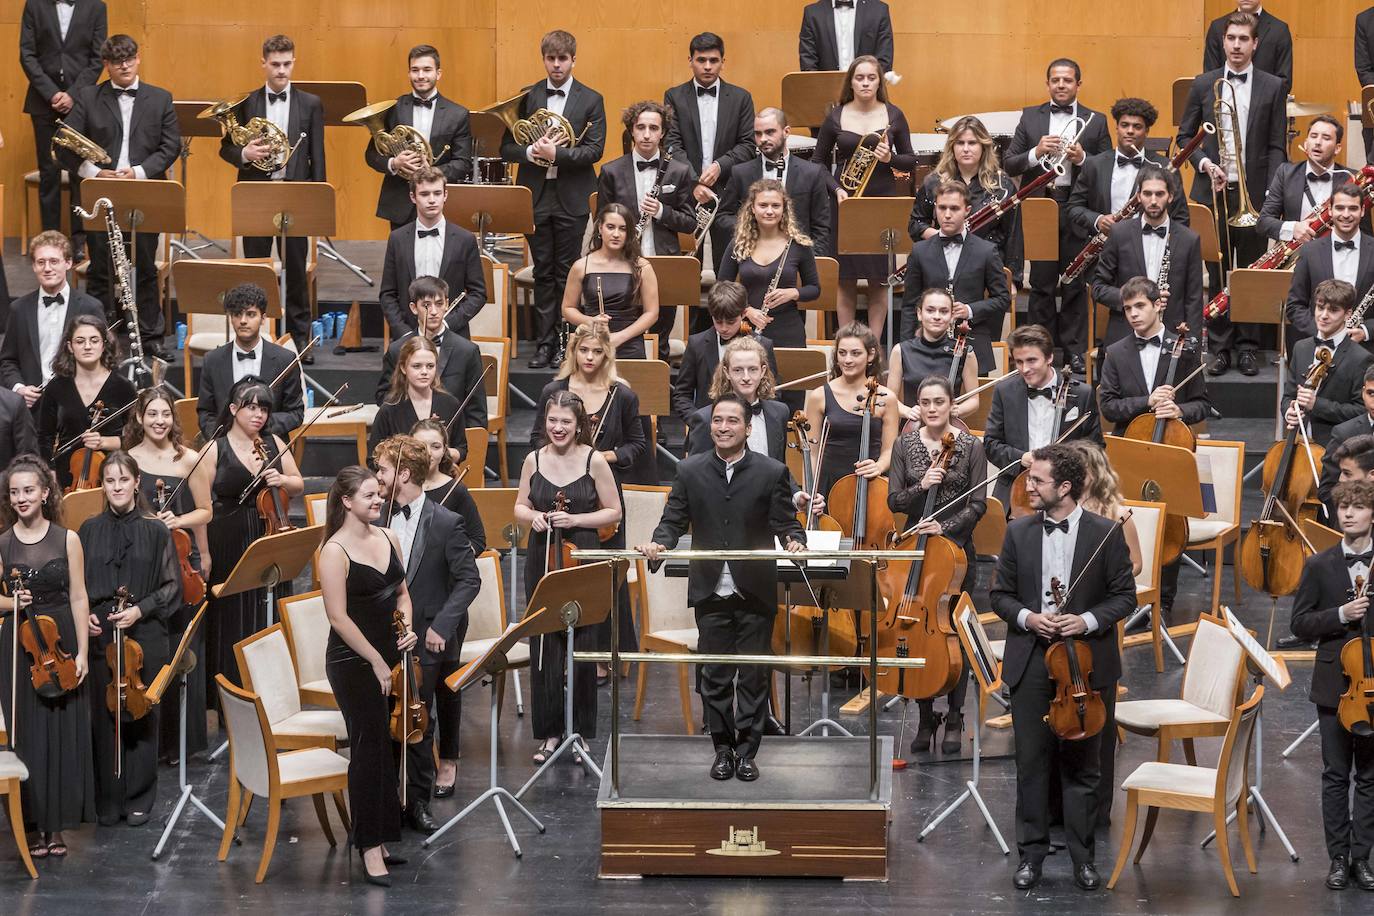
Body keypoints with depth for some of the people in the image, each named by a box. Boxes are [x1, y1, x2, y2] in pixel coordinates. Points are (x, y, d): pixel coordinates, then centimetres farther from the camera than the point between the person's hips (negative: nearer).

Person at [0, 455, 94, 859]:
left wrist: (82, 653, -6)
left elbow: (79, 599, 0)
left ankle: (58, 825, 11)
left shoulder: (67, 539, 0)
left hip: (62, 643, 0)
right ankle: (36, 824, 8)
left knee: (64, 733, 1)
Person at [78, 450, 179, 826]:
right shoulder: (89, 531, 6)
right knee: (104, 717, 2)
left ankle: (139, 799, 15)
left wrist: (141, 609, -11)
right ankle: (109, 801, 12)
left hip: (144, 637, -1)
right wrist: (85, 614, -5)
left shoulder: (155, 531, 0)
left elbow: (172, 586, 2)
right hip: (100, 636, 2)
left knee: (141, 716, 4)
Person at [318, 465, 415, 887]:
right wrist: (376, 662, -16)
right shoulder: (334, 552, -15)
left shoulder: (388, 538, 6)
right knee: (369, 749, -6)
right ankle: (371, 850, -1)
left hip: (388, 657, 7)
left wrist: (407, 627, -3)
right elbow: (339, 618, -17)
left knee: (385, 747, 11)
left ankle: (381, 839, 20)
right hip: (352, 663, -7)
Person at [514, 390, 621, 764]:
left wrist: (575, 519, -13)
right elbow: (520, 507, 15)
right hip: (541, 561, 3)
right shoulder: (534, 460, 5)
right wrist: (532, 517, -7)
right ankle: (549, 733, 13)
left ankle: (579, 733, 12)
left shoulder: (594, 461, -4)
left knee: (579, 648, 0)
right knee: (543, 646, 3)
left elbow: (613, 512, 0)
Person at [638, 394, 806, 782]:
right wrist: (659, 542, -15)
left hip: (755, 592, -1)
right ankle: (723, 749, 16)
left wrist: (794, 542, -24)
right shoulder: (690, 471, 5)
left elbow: (786, 524, -2)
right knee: (715, 676, 7)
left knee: (753, 676, 4)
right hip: (710, 591, 2)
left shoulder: (772, 473, -1)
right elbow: (674, 520, 5)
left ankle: (747, 750, 12)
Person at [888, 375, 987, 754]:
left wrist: (945, 527, -18)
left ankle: (954, 719, 13)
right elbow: (894, 501, -1)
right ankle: (926, 717, 16)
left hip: (956, 550, -2)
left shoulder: (971, 448, -4)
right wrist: (921, 485, -19)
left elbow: (977, 505, -5)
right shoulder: (905, 445, 3)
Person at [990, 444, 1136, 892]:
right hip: (1030, 662, 2)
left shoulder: (1106, 534, -4)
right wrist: (1027, 617, -11)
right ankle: (1031, 853, 14)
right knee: (1031, 761, 5)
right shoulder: (1018, 532, 4)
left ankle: (1082, 855, 16)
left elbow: (1124, 596, 0)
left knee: (1081, 764, 6)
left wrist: (1086, 620, -16)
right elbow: (1001, 595, 8)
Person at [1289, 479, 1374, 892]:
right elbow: (1301, 624, -1)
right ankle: (1338, 858, 12)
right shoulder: (1318, 566, 2)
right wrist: (1341, 615, -16)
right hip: (1334, 684, 0)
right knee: (1336, 776, 6)